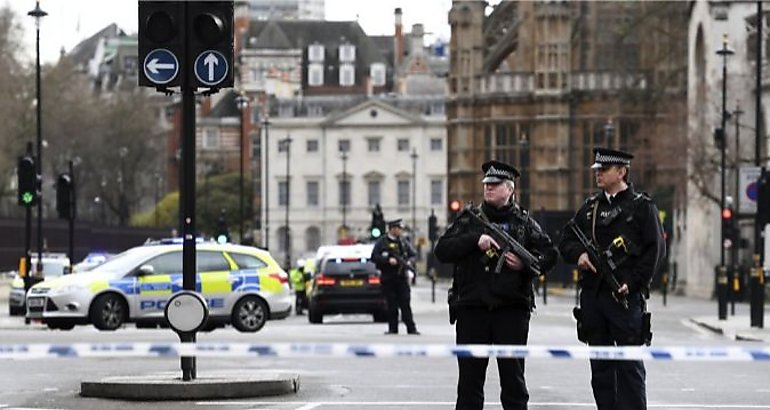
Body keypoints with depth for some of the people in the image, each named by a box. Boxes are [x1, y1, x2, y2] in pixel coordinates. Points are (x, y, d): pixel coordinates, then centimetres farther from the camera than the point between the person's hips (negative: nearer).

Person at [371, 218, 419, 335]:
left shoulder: (403, 243, 12)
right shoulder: (381, 243, 1)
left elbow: (413, 254, 15)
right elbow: (374, 257, -6)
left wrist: (409, 262, -6)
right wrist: (388, 260, -17)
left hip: (402, 278, 2)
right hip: (388, 279, -2)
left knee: (405, 304, -5)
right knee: (392, 305, 2)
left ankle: (411, 328, -7)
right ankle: (393, 329, 9)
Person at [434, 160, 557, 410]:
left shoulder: (523, 222, 8)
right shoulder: (469, 219, 9)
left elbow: (549, 253, 8)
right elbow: (442, 250, 1)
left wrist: (525, 265, -11)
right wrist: (475, 240, -12)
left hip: (512, 309, -1)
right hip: (472, 309, 1)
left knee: (513, 379, 3)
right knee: (469, 380, 4)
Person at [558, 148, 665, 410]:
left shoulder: (642, 206, 0)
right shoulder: (590, 207, 16)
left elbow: (655, 249, -6)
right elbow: (565, 242, 18)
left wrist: (632, 283, -15)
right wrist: (579, 254, -5)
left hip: (626, 297, -6)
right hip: (592, 297, 6)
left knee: (629, 366, -6)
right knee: (600, 366, 9)